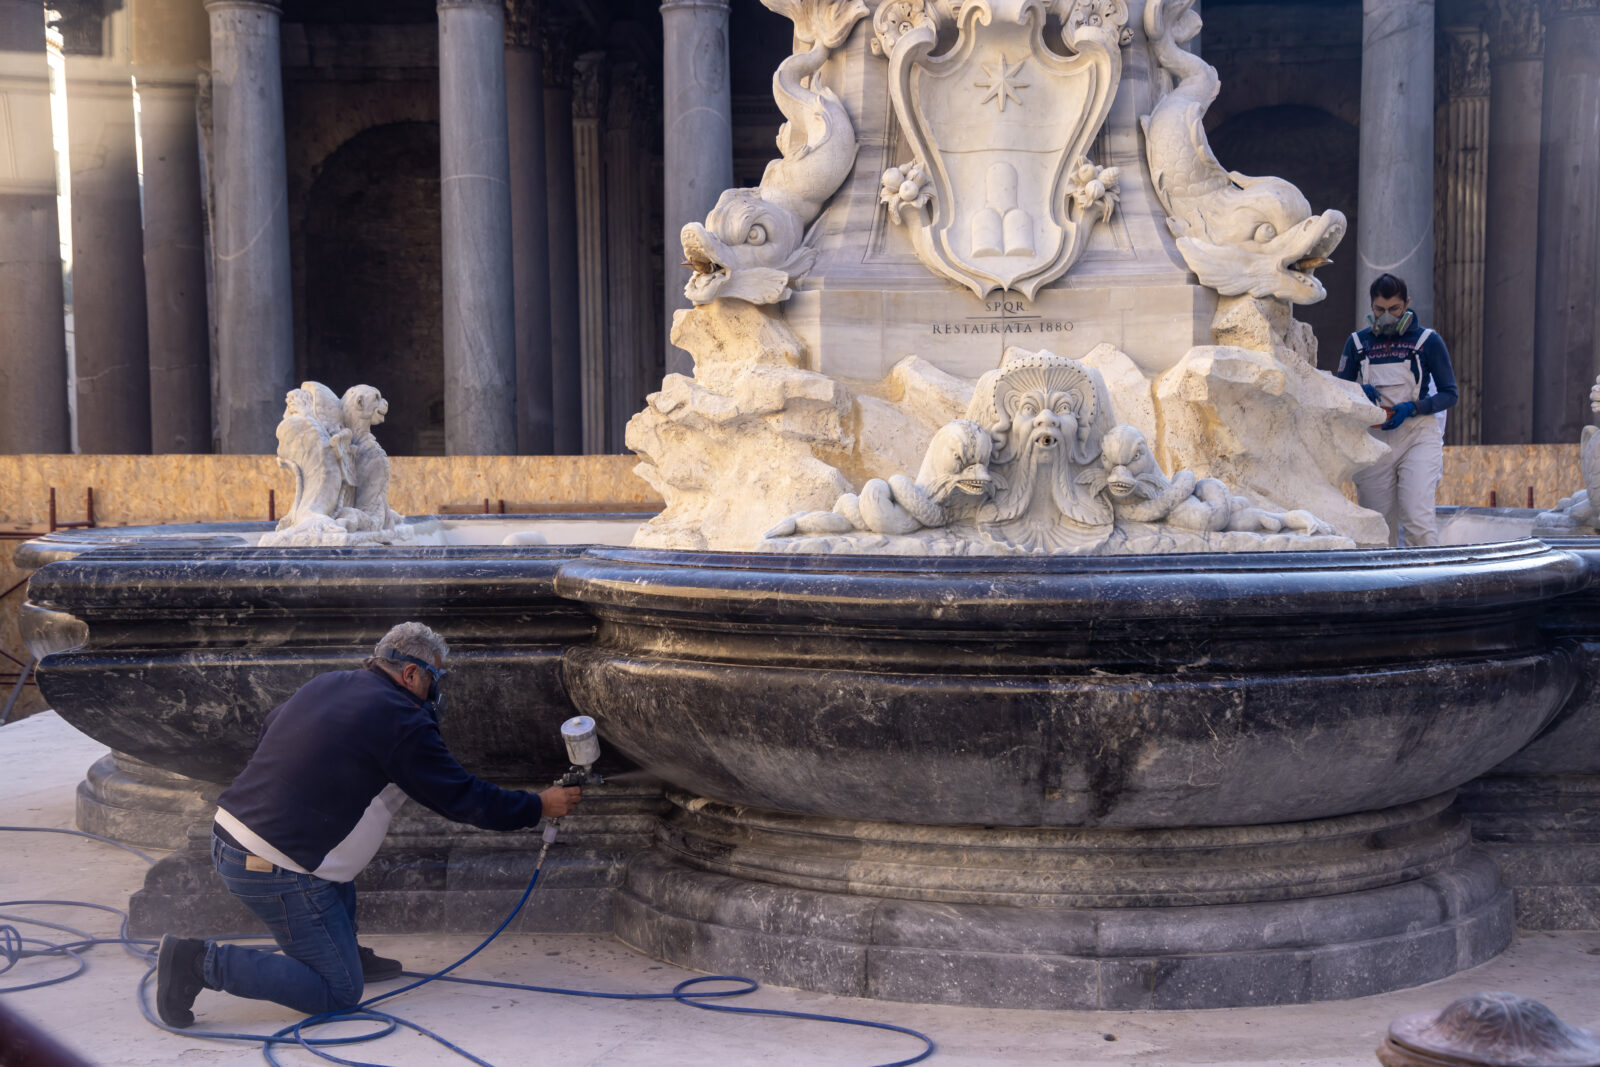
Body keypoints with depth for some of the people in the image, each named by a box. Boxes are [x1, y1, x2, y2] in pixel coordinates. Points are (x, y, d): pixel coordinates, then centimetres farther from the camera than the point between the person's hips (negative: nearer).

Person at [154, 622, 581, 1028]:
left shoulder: (325, 683, 12)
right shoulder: (401, 722, -11)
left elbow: (268, 728, 31)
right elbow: (464, 799, -4)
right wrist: (540, 807, 9)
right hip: (277, 871, -9)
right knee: (340, 992, -1)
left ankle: (345, 952, 31)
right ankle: (204, 961, -7)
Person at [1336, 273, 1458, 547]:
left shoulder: (1428, 341, 3)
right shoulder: (1357, 342, 10)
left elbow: (1449, 393, 4)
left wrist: (1412, 408, -13)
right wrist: (1358, 393, -10)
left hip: (1418, 435, -3)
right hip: (1374, 440, 3)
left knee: (1417, 514, -17)